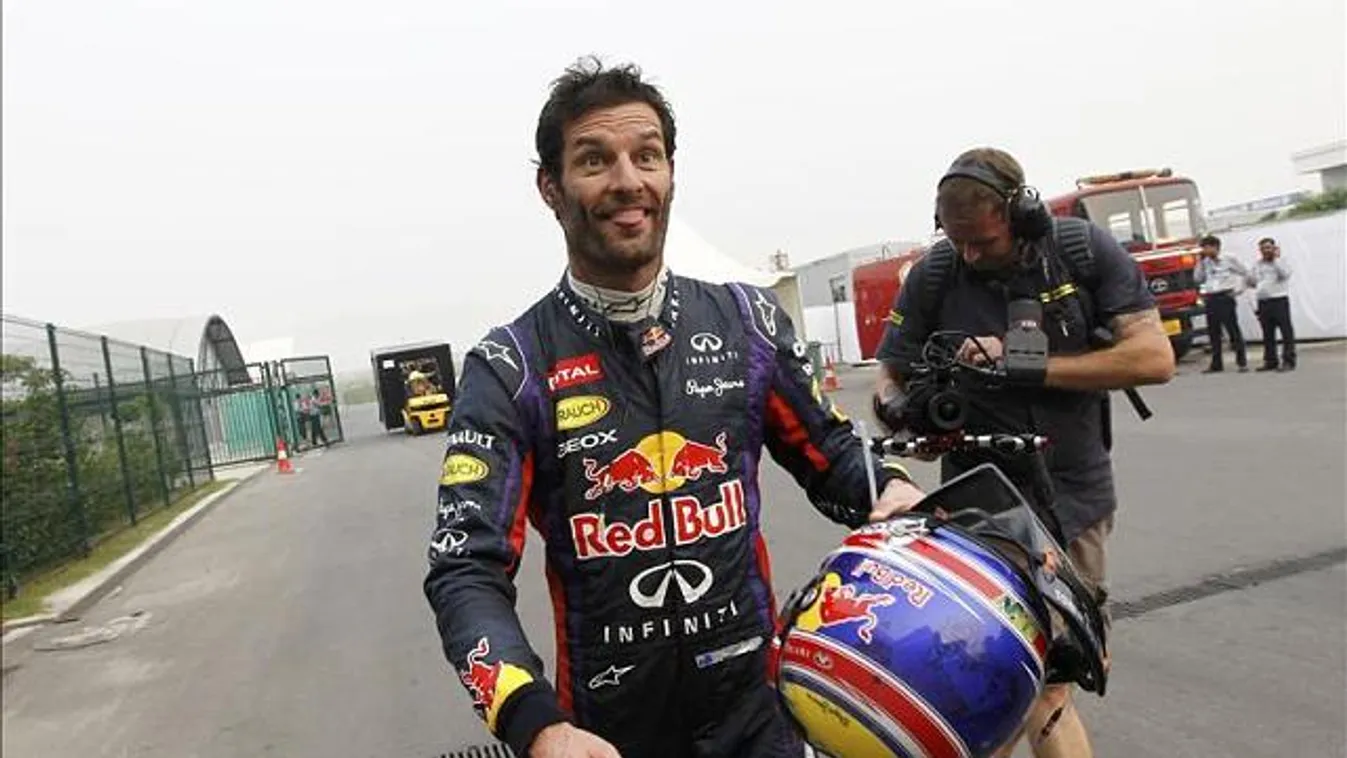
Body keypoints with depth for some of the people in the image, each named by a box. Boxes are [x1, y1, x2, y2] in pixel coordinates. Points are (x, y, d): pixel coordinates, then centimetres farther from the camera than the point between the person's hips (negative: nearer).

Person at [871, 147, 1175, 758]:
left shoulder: (1084, 248, -5)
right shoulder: (932, 276, -7)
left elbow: (1154, 358, -11)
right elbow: (888, 378, -2)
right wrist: (899, 407, -27)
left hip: (1077, 493, 2)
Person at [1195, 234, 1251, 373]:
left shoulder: (1229, 259, -1)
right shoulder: (1205, 262, 10)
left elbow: (1245, 273, 6)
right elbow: (1198, 278, 5)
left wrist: (1238, 289, -1)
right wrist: (1200, 261, 1)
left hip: (1225, 297, -5)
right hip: (1210, 299, 5)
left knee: (1233, 329, -4)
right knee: (1213, 332, 7)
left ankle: (1242, 362, 2)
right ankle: (1216, 364, 13)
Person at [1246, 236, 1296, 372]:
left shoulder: (1280, 261, 2)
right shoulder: (1257, 265, 17)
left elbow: (1285, 273, -18)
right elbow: (1251, 282, 19)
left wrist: (1276, 258, -10)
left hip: (1280, 300, -6)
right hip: (1263, 302, 6)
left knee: (1286, 331, -6)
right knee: (1267, 334, 9)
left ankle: (1288, 361, -7)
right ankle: (1270, 361, 16)